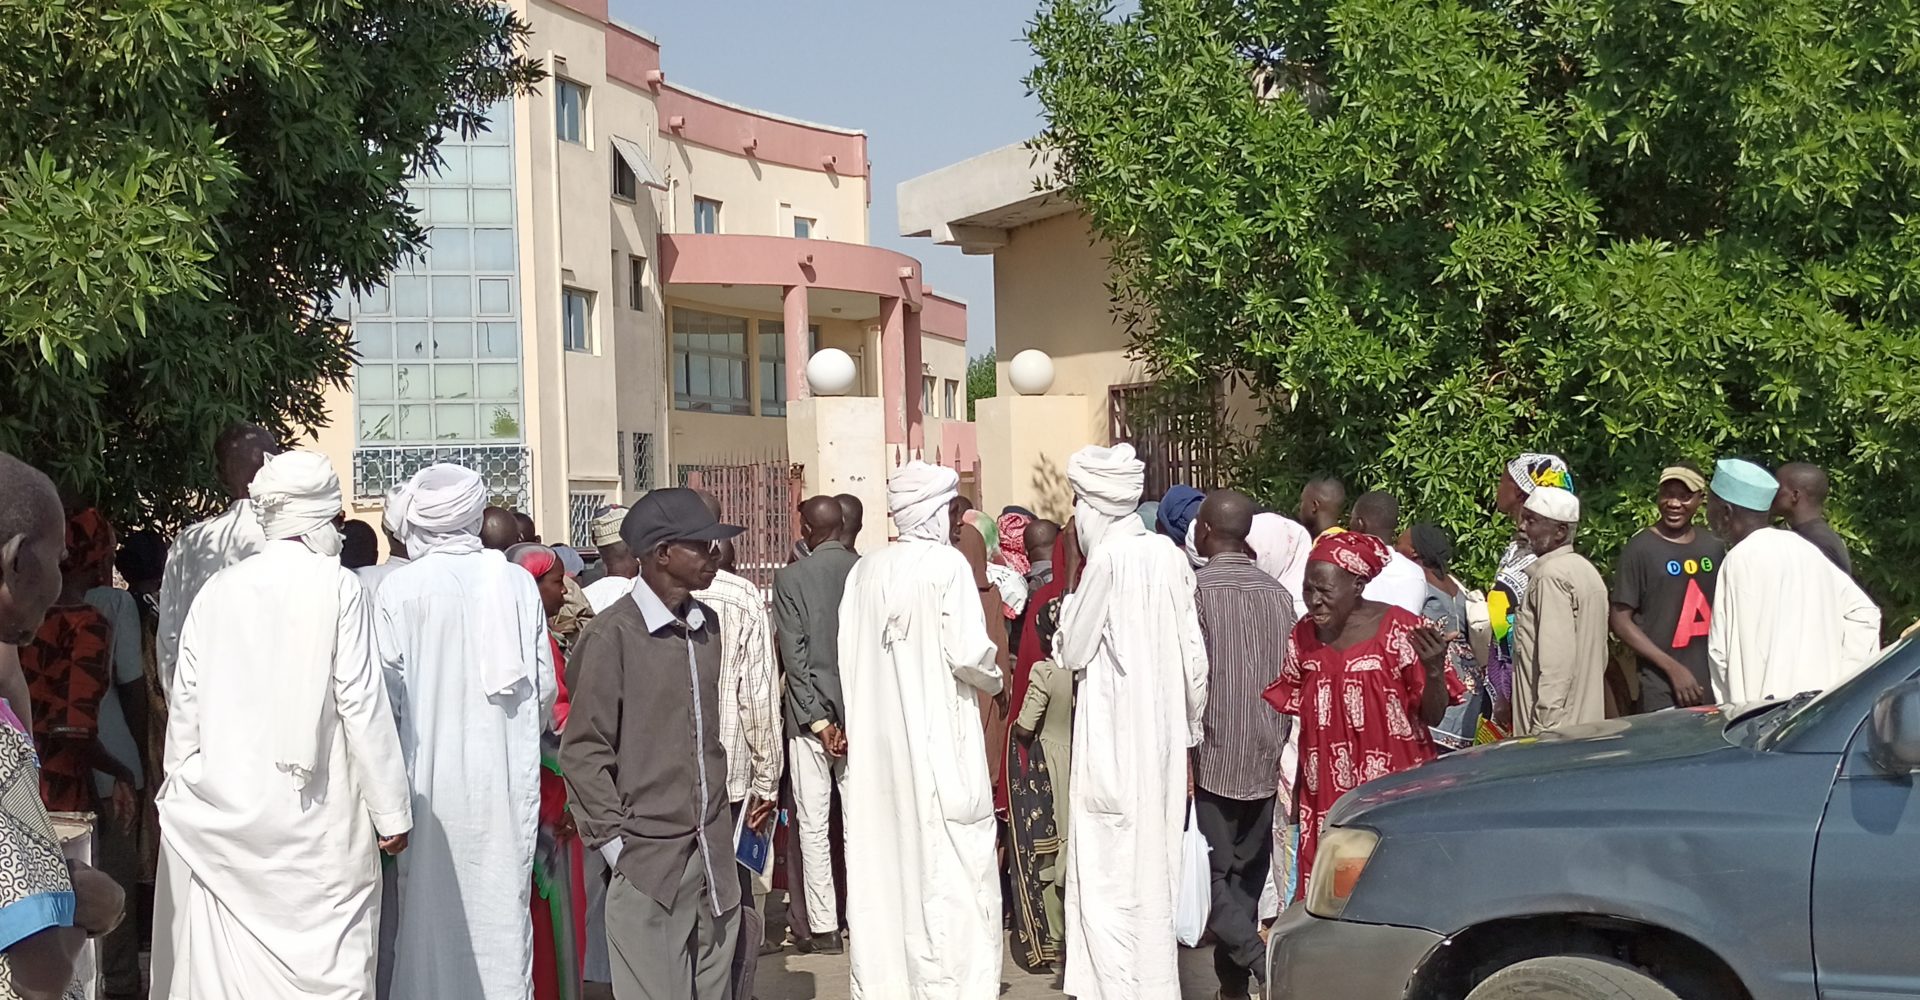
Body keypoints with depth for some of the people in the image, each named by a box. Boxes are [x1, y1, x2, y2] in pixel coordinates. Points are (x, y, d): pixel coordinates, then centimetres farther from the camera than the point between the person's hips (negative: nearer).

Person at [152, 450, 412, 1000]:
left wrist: (180, 797, 19)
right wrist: (391, 812, -3)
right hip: (314, 814, -4)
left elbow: (185, 706, 7)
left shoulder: (217, 590, 4)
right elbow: (361, 704, -8)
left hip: (220, 816, 4)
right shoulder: (338, 588, -6)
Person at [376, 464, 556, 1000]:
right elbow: (545, 684, 2)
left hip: (431, 772, -2)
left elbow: (388, 691, -7)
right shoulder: (518, 581, -3)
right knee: (502, 901, 10)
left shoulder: (399, 589, -9)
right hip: (507, 775, 2)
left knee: (433, 905, 7)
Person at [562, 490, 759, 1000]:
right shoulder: (613, 634, -10)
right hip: (649, 861, -6)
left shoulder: (707, 626, 11)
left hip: (715, 854, 6)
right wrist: (616, 841, -10)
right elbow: (582, 750, -8)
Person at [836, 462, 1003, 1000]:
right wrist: (994, 678, 5)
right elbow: (969, 653, -14)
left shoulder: (865, 570, 5)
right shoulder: (947, 563, -9)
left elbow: (849, 657, 4)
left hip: (877, 743, 6)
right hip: (939, 740, -5)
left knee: (883, 862, 11)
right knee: (949, 869, 1)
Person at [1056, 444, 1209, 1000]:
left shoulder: (1108, 557, -15)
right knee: (1154, 860, 15)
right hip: (1161, 729, 7)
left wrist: (1069, 613, 9)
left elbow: (1072, 651, -9)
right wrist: (1190, 725, 17)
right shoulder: (1167, 553, 4)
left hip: (1114, 735, -7)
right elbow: (1194, 656, 7)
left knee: (1111, 866, 0)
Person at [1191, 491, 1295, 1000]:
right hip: (1265, 756, 5)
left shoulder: (1198, 589, -11)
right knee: (1247, 875, 13)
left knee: (1212, 875, 0)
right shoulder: (1277, 593, 5)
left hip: (1214, 756, -5)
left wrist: (1183, 751, -8)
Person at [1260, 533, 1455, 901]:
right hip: (1325, 799, 4)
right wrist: (1299, 791, 18)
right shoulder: (1304, 635, 6)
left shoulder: (1400, 631, -9)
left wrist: (1435, 671, -26)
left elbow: (1432, 716, -7)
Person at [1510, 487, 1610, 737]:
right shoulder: (1586, 569, 15)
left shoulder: (1551, 575, -13)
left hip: (1560, 725, -9)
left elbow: (1556, 661, -20)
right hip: (1588, 722, 9)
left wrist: (1543, 726, -19)